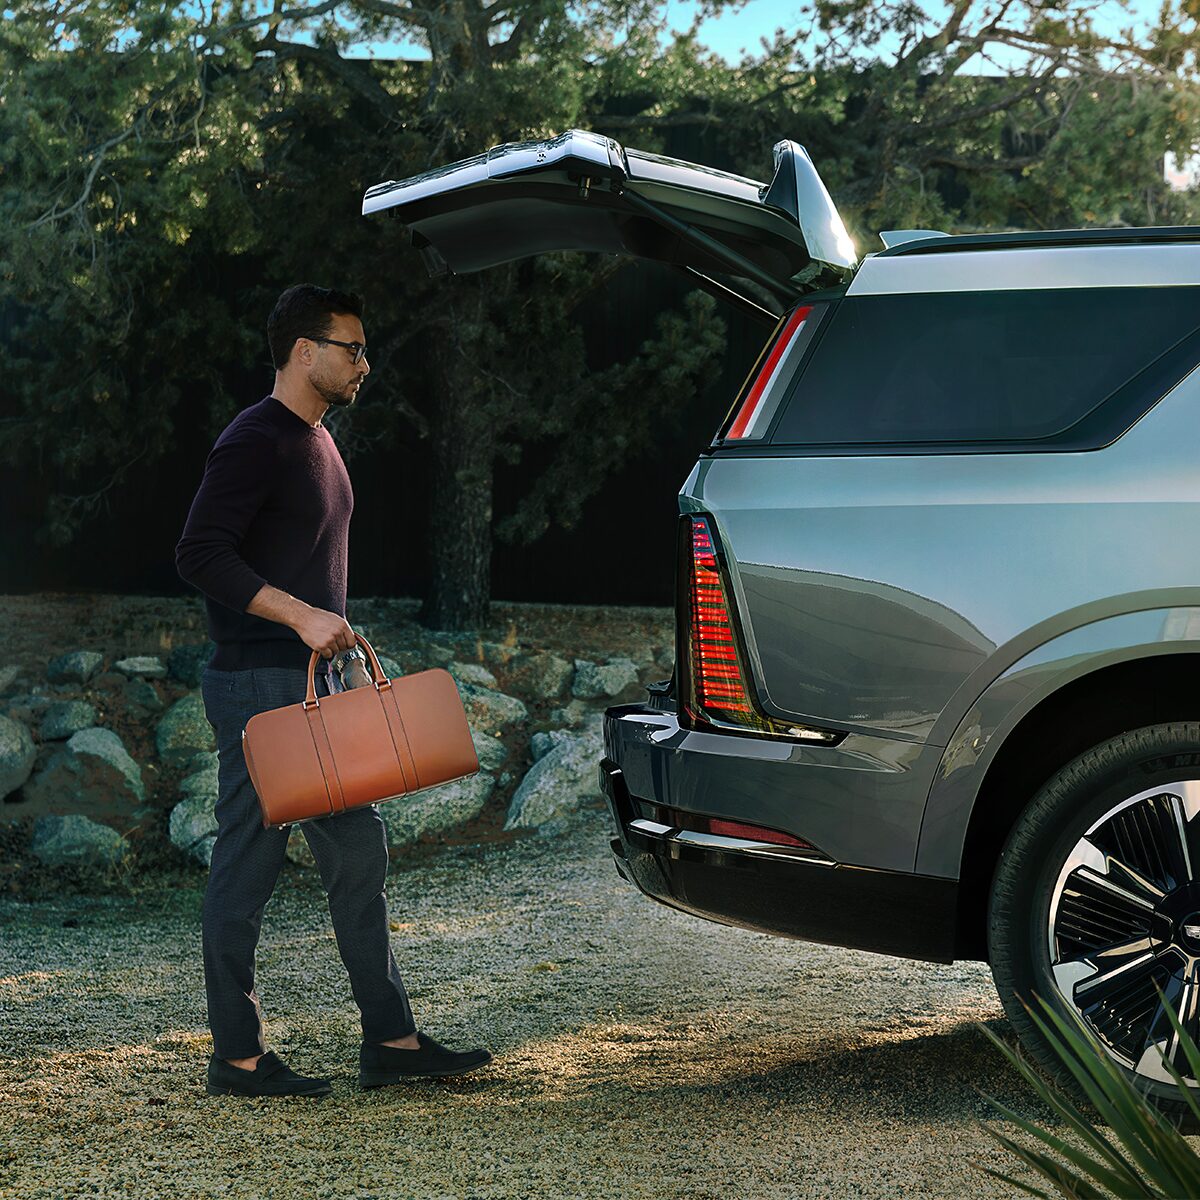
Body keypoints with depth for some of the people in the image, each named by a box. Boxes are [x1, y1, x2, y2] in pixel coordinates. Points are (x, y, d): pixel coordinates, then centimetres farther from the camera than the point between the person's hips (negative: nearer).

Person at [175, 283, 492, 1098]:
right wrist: (303, 616, -24)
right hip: (259, 686, -10)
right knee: (248, 867, -3)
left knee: (360, 853, 9)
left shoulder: (317, 441, 18)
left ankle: (391, 1039, 15)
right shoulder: (255, 442, -13)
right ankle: (237, 1056, 6)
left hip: (317, 681, 10)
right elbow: (200, 555, -21)